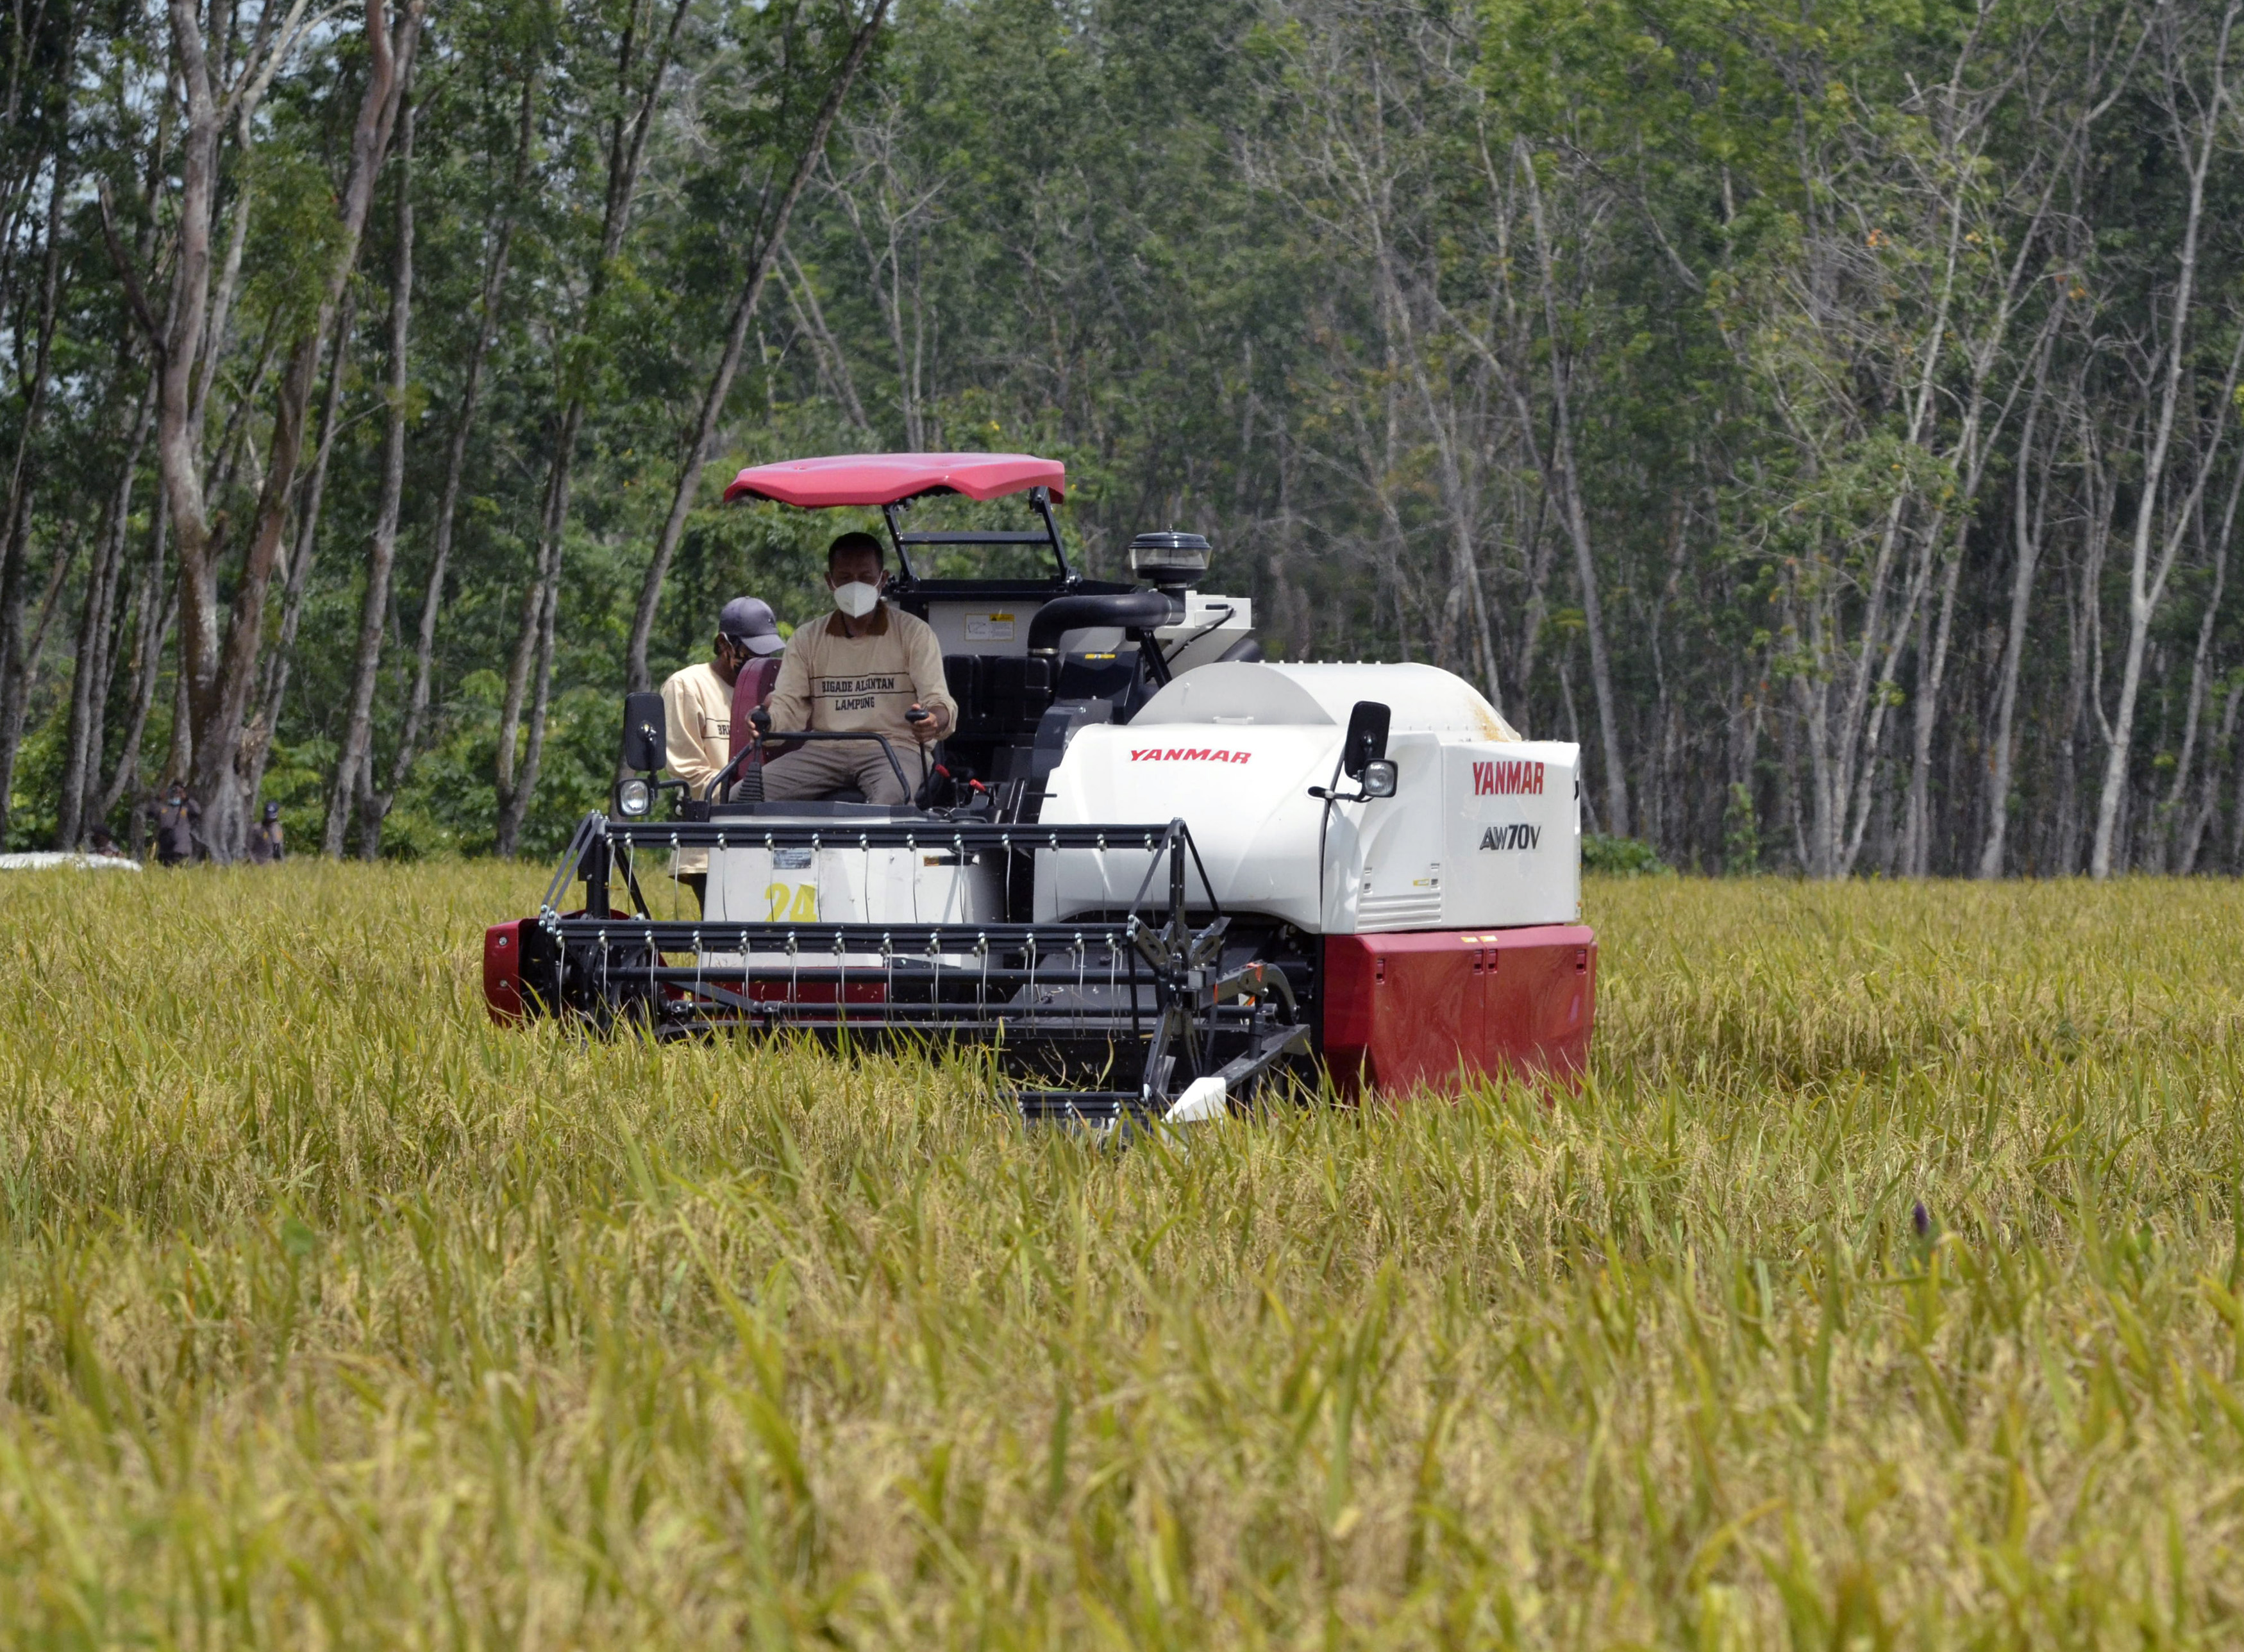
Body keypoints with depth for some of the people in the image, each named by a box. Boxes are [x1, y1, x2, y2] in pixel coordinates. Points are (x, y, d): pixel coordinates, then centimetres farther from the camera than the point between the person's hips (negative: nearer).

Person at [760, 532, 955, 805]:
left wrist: (934, 720, -29)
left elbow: (940, 701, -2)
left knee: (890, 797, -41)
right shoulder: (807, 639, 16)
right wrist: (766, 720, -17)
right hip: (823, 750, 3)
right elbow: (789, 705, 9)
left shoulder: (914, 634, 7)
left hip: (894, 749, -3)